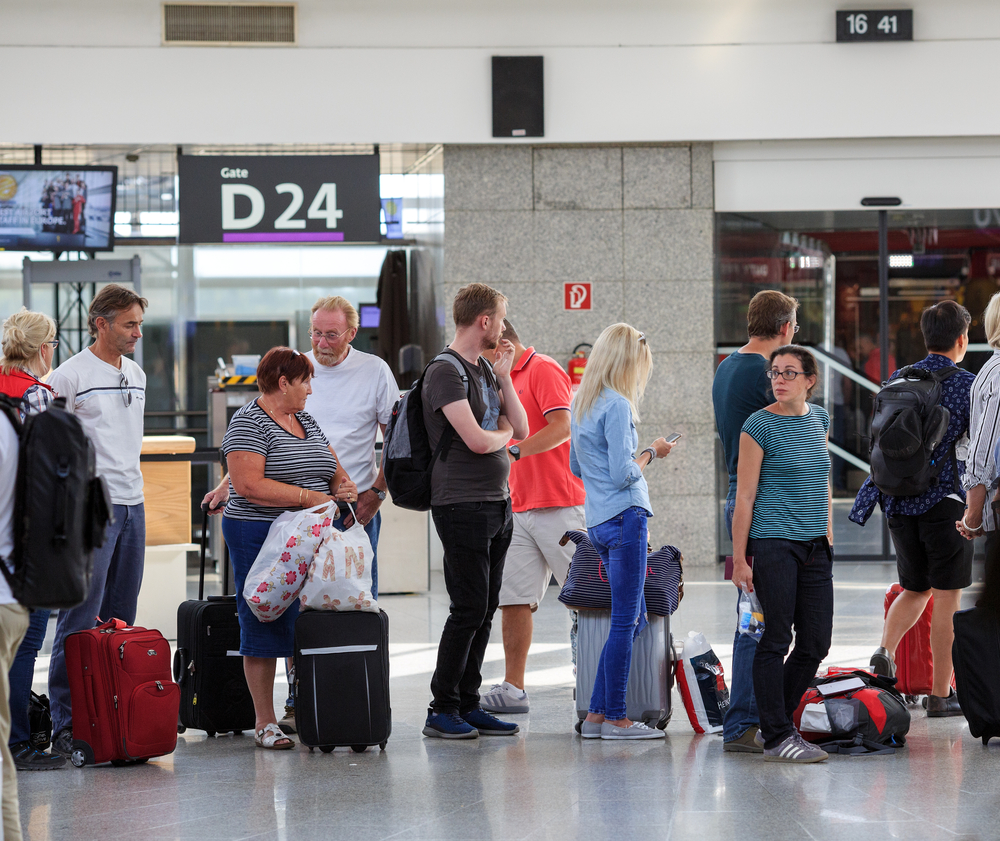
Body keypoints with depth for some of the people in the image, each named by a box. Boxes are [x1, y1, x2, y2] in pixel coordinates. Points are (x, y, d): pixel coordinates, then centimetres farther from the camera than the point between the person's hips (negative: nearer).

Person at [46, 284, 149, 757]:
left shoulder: (136, 375, 15)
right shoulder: (69, 376, -8)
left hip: (132, 505, 7)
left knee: (121, 620, 10)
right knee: (81, 620, -8)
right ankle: (65, 726, -5)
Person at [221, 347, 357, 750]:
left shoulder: (306, 421, 17)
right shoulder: (249, 422, -9)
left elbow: (333, 467, 24)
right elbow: (248, 484, -20)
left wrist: (343, 484, 1)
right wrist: (307, 497, -19)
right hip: (260, 538, -7)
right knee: (265, 628, -4)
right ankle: (265, 723, 0)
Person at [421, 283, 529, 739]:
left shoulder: (485, 370, 16)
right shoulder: (445, 372, -12)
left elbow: (521, 429, 14)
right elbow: (477, 440, -20)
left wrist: (504, 377, 5)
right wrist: (504, 433, 1)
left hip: (497, 504, 9)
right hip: (463, 507, -9)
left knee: (485, 609, 9)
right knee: (469, 608, -9)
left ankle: (468, 705, 15)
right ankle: (442, 710, -2)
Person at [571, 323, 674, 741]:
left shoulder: (581, 404, 15)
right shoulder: (617, 406, -13)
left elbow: (577, 468, 24)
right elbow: (622, 473, -18)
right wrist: (651, 453, -2)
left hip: (597, 520, 9)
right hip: (624, 516, -9)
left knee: (634, 619, 13)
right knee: (625, 622, -4)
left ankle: (596, 714, 12)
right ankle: (615, 718, -2)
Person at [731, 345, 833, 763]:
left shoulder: (819, 418, 11)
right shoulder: (760, 425, -8)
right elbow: (745, 496, -7)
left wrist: (828, 535, 17)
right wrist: (739, 558, -9)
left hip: (815, 545, 7)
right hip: (774, 543, -7)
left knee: (816, 642, 7)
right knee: (776, 639, -4)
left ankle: (775, 719, 23)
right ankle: (777, 738, 2)